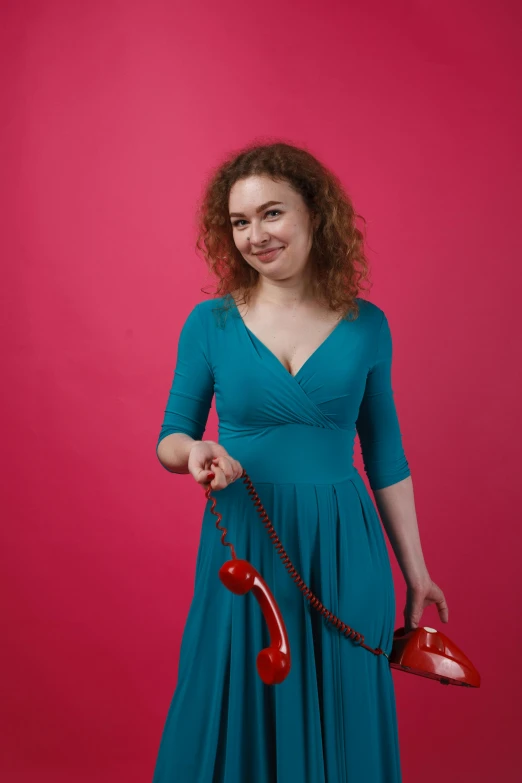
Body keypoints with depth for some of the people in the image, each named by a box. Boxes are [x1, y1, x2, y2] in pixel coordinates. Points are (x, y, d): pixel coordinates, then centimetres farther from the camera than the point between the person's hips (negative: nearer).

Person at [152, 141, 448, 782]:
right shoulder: (209, 323, -2)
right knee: (237, 717, 11)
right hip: (244, 543, 0)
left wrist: (416, 571, 11)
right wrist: (196, 452, -19)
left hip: (344, 552, 1)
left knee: (341, 725, 13)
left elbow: (386, 456, 7)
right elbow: (170, 439, 5)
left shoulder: (367, 326, 1)